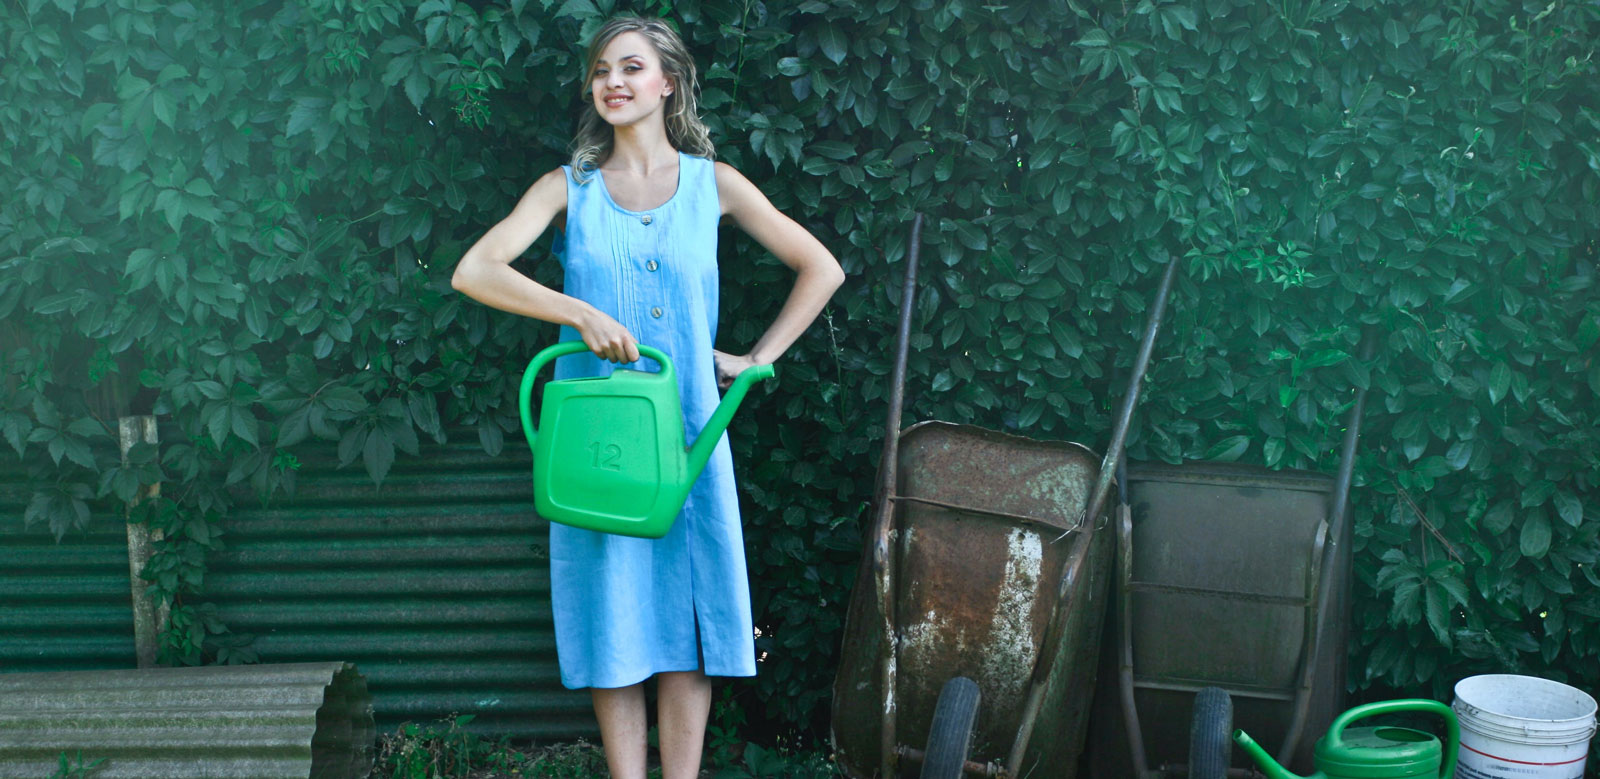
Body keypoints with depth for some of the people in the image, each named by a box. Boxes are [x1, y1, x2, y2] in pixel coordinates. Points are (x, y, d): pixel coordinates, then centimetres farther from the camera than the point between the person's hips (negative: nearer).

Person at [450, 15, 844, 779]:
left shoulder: (712, 184, 5)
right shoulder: (569, 187, 3)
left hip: (686, 429, 1)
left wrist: (758, 357, 2)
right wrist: (583, 313, -20)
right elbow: (473, 272, -9)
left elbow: (821, 269, 9)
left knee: (687, 609, 2)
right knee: (613, 612, 2)